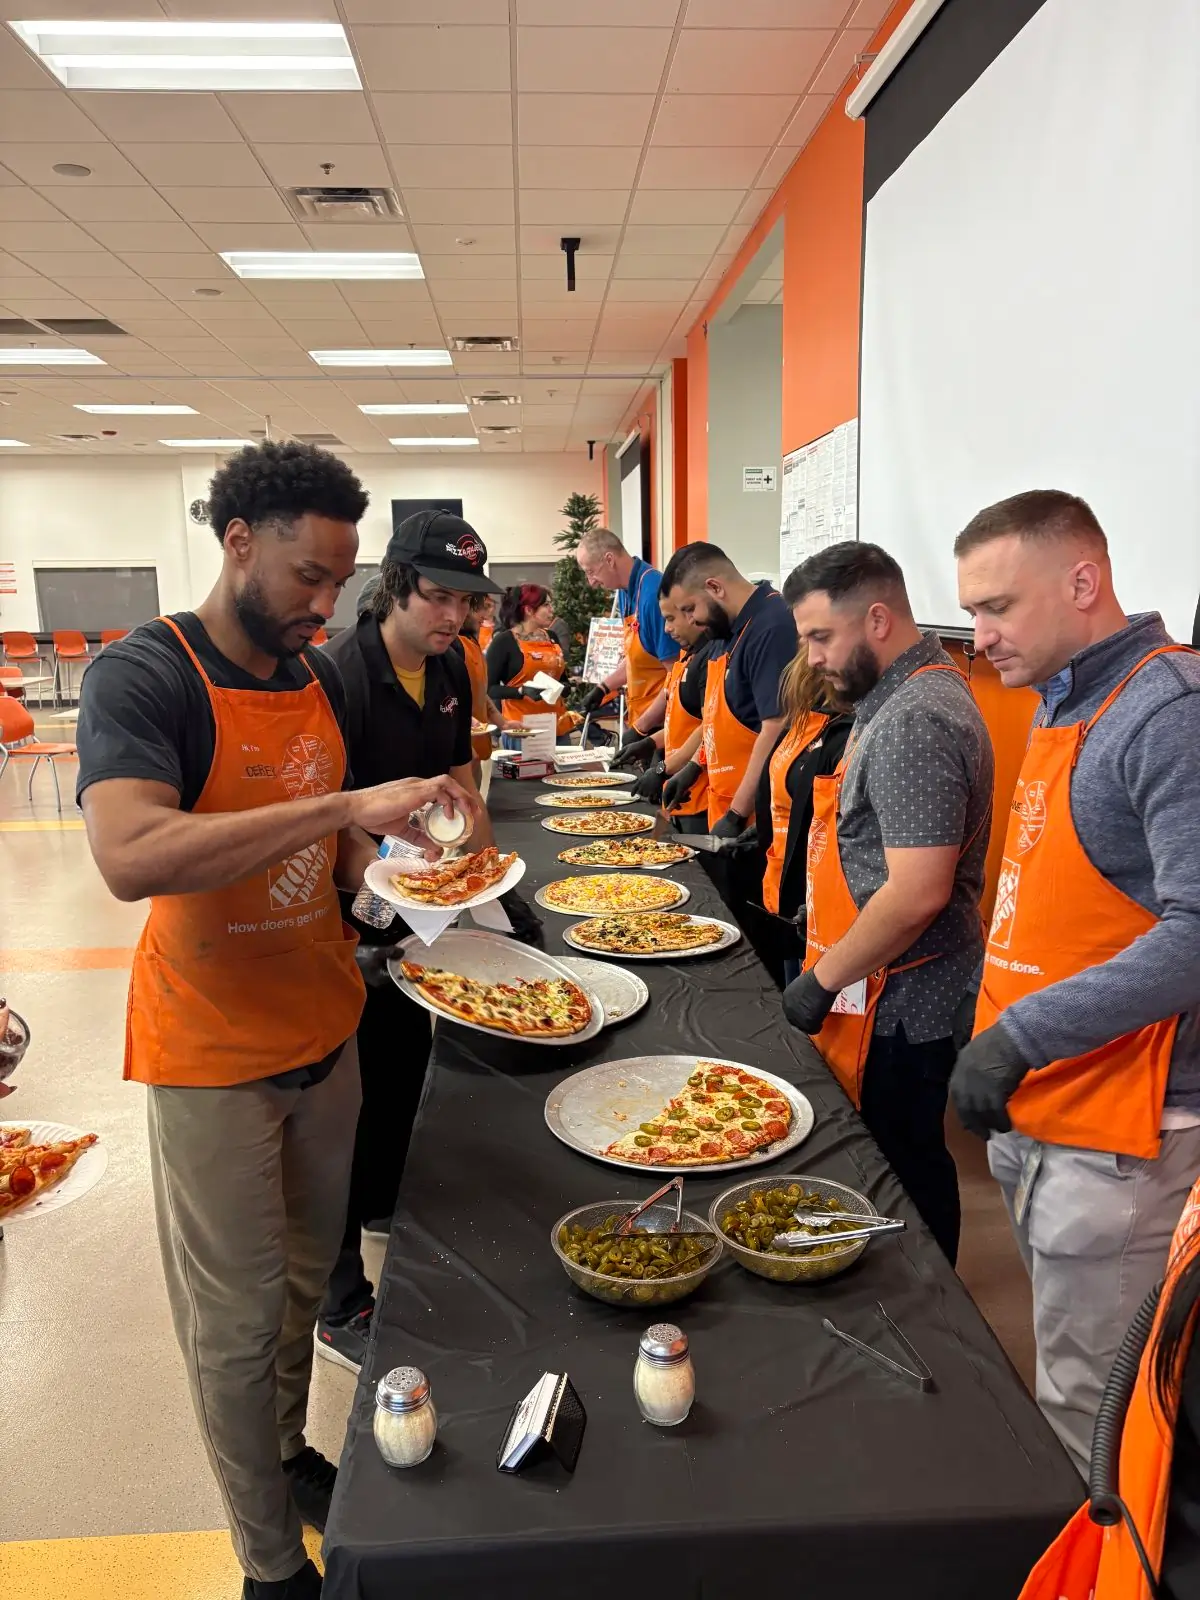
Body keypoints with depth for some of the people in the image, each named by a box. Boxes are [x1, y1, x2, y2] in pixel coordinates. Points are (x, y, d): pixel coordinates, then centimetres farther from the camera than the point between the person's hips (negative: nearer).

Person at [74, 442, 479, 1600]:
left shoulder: (319, 675, 4)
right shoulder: (141, 674, -17)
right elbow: (129, 857, -34)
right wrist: (345, 804, -36)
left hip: (324, 1028, 7)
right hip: (210, 1052, -6)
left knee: (307, 1275, 23)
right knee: (237, 1321, 10)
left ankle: (288, 1455, 48)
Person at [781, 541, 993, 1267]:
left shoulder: (916, 723, -23)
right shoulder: (906, 691, 9)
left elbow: (918, 893, -27)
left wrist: (823, 980, -17)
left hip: (897, 1006, -10)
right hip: (896, 995, 10)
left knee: (900, 1172, 6)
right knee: (904, 1161, 21)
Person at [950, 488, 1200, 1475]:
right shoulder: (1063, 703, 12)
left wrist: (1023, 1034, -24)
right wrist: (1011, 1058, 13)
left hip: (1116, 1136, -9)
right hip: (1036, 1116, 9)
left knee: (1089, 1415, 5)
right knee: (1069, 1382, 23)